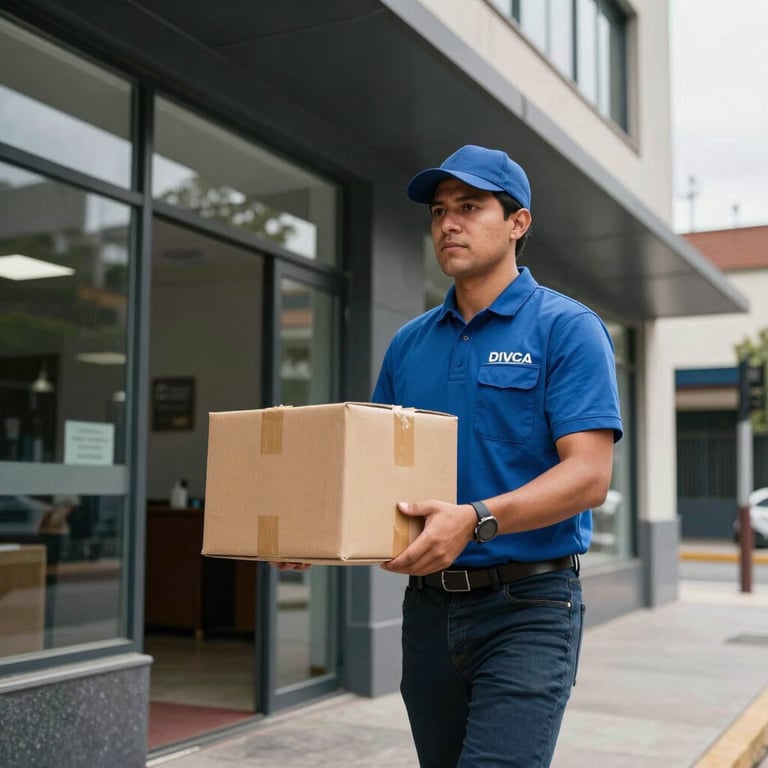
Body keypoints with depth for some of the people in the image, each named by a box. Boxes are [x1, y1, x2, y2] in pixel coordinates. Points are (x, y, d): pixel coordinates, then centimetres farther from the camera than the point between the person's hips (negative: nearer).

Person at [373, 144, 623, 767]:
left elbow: (589, 475, -15)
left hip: (527, 605, -5)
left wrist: (475, 520, -29)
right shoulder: (409, 342, 11)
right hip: (429, 603, 6)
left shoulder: (566, 328, -6)